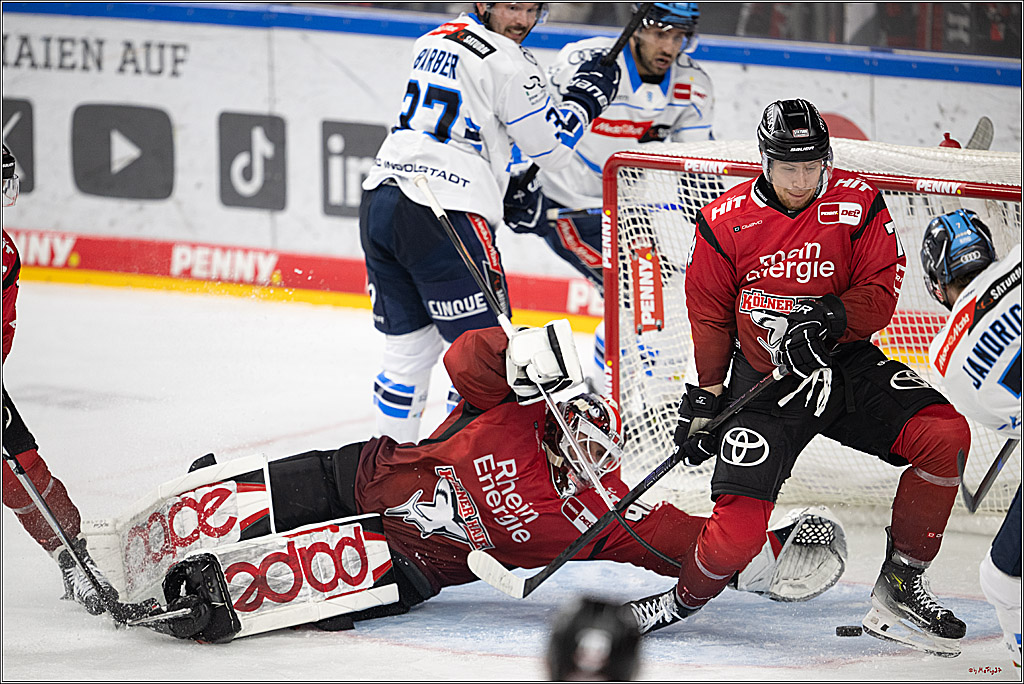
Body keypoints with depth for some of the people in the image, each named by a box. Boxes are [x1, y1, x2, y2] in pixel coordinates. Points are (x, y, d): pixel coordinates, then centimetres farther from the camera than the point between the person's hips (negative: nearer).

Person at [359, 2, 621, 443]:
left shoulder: (433, 41, 17)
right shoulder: (506, 63, -8)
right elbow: (552, 147, -1)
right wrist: (584, 97, 13)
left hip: (380, 200, 8)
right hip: (442, 216, -8)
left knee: (410, 342, 18)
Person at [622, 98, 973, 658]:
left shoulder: (857, 204, -5)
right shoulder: (726, 222, -6)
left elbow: (880, 293, -5)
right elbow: (709, 315, 4)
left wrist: (830, 317, -24)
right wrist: (706, 397, 1)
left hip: (847, 365, 2)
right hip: (763, 384, -2)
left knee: (946, 436, -20)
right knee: (738, 528, -18)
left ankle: (899, 585, -7)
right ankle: (685, 600, 15)